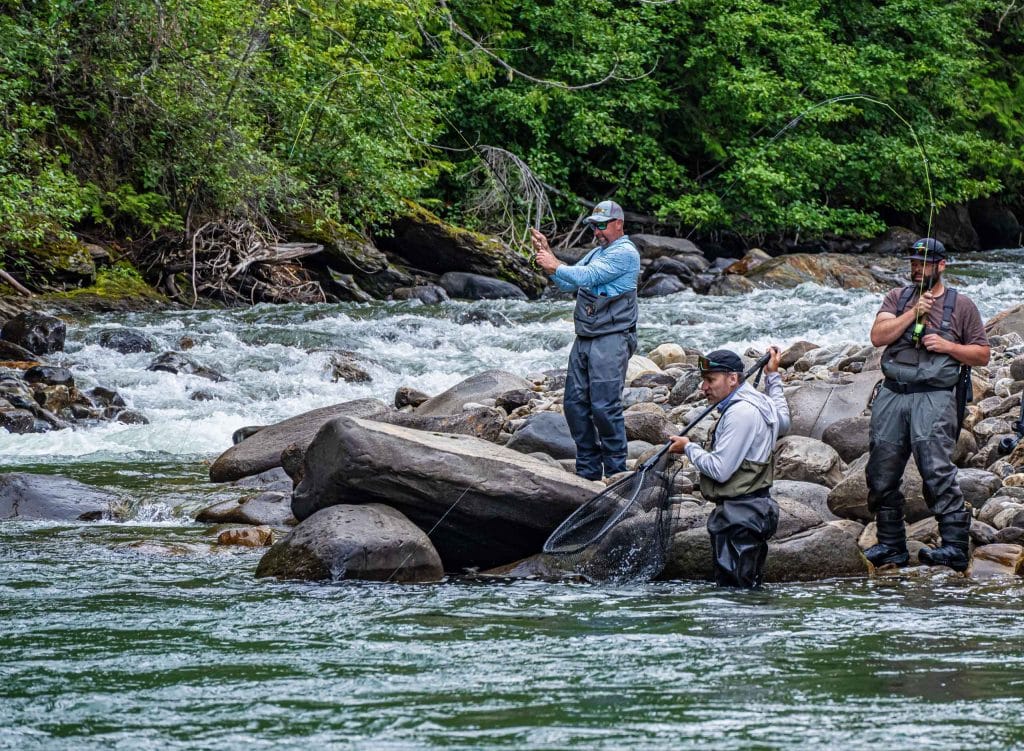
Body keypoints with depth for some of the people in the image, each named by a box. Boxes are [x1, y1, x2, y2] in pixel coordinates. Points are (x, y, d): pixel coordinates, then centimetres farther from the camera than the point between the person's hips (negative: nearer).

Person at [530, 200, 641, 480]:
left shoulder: (624, 253, -9)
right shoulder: (597, 253, 21)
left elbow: (586, 277, -17)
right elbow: (567, 283, 20)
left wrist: (554, 266, -6)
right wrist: (546, 253, 11)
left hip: (611, 339, -9)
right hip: (584, 339, 9)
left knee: (605, 406, -12)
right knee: (575, 402, 6)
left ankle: (616, 472, -4)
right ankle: (587, 470, 13)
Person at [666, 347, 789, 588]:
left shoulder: (741, 413, -18)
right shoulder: (760, 402, 14)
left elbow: (719, 470, -21)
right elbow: (783, 424, 40)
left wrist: (688, 448, -4)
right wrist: (773, 377, 47)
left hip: (740, 519, -11)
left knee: (733, 592, -12)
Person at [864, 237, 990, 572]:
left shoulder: (960, 304, 9)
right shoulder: (897, 298, 17)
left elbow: (982, 355, 9)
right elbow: (878, 336, 2)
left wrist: (946, 346, -6)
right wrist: (914, 312, -6)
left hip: (934, 397, -4)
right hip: (892, 395, 4)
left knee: (937, 470, -18)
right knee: (881, 474, 4)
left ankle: (956, 546, -19)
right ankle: (891, 545, 15)